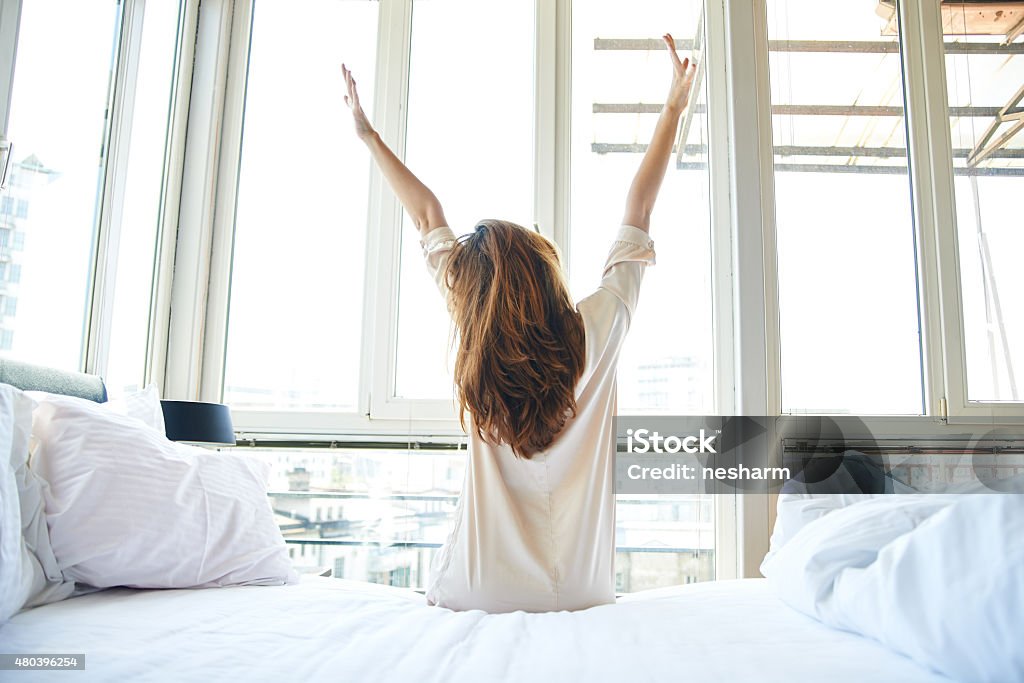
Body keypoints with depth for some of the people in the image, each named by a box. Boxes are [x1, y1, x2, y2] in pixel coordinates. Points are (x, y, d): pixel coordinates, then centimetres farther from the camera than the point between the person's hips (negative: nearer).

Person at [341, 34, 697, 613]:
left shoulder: (483, 347, -12)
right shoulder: (598, 330, -12)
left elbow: (428, 216, 1)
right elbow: (639, 213, 1)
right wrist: (674, 111, 14)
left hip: (477, 597, -1)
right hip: (582, 596, 2)